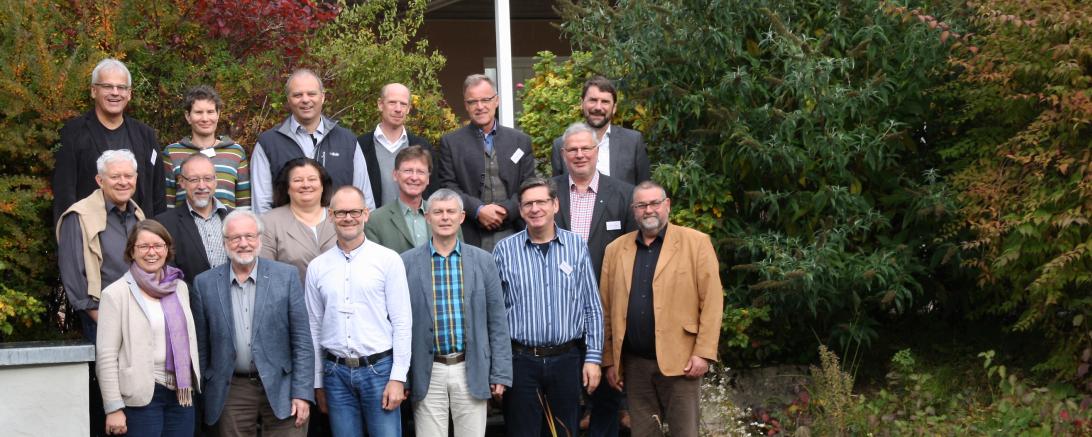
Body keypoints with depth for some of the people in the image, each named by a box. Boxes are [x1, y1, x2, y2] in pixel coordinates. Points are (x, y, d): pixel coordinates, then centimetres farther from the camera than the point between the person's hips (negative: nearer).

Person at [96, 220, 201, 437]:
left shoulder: (180, 287, 11)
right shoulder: (116, 293, -5)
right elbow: (106, 356, -8)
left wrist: (193, 383, 15)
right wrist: (114, 408, -12)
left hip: (181, 393, 5)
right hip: (143, 395, -5)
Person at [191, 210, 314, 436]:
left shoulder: (286, 276, 0)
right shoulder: (205, 283, 4)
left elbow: (302, 339, -1)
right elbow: (201, 347, 8)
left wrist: (302, 393, -6)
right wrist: (198, 397, 6)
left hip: (280, 388, -1)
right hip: (231, 392, 1)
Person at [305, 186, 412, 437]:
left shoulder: (388, 260, -2)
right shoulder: (317, 267, 6)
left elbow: (401, 322, -4)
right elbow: (314, 328, 11)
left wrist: (398, 378, -8)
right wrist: (318, 383, 11)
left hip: (378, 368, -2)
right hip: (336, 372, 3)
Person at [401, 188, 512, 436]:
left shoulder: (483, 261, 5)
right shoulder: (407, 263, 2)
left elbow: (497, 322, 6)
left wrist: (500, 374, 2)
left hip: (472, 372, 1)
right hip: (428, 374, -1)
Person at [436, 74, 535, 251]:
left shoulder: (520, 141, 12)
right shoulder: (450, 142, 7)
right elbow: (448, 186, 0)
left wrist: (506, 210, -9)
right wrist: (478, 210, -13)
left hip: (511, 235, 2)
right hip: (470, 238, -2)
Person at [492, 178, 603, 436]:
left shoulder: (576, 247, 4)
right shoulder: (505, 250, 0)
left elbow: (593, 308, 5)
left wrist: (593, 357, 1)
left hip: (567, 359, 1)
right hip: (520, 361, -1)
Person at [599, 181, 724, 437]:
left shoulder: (696, 243, -1)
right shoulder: (616, 250, 9)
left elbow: (712, 301, -6)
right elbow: (607, 310, 9)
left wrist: (703, 353, -12)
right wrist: (609, 360, 6)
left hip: (679, 361, -3)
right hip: (633, 363, 3)